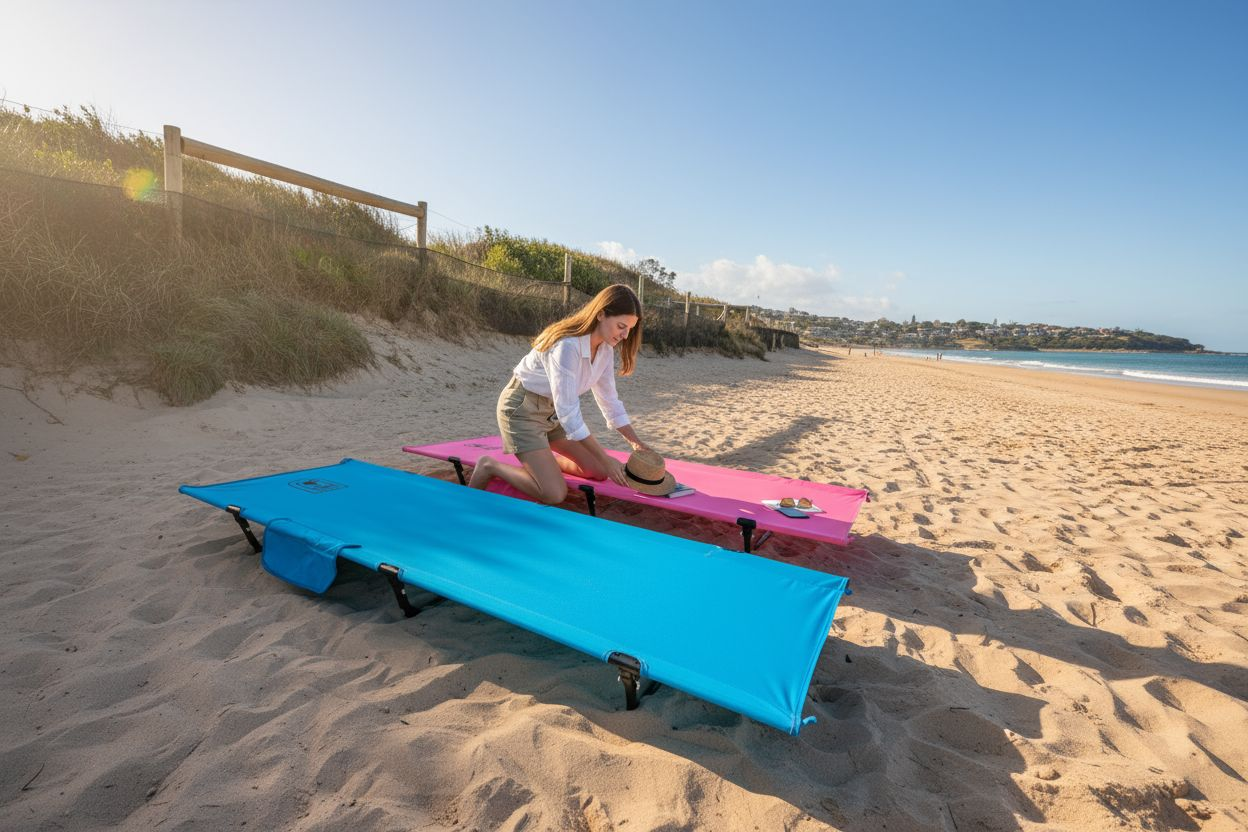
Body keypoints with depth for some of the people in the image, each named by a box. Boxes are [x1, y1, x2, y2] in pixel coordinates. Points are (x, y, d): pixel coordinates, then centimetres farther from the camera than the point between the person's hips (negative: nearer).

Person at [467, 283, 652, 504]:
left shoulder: (605, 348, -5)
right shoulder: (567, 346, -31)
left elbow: (609, 399, 3)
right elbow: (567, 411, -30)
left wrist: (636, 443, -3)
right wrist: (606, 459, -26)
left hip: (552, 411, 8)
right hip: (522, 409, -8)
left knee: (598, 471, 3)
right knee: (554, 494, -18)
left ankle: (542, 460, 21)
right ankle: (491, 467, 2)